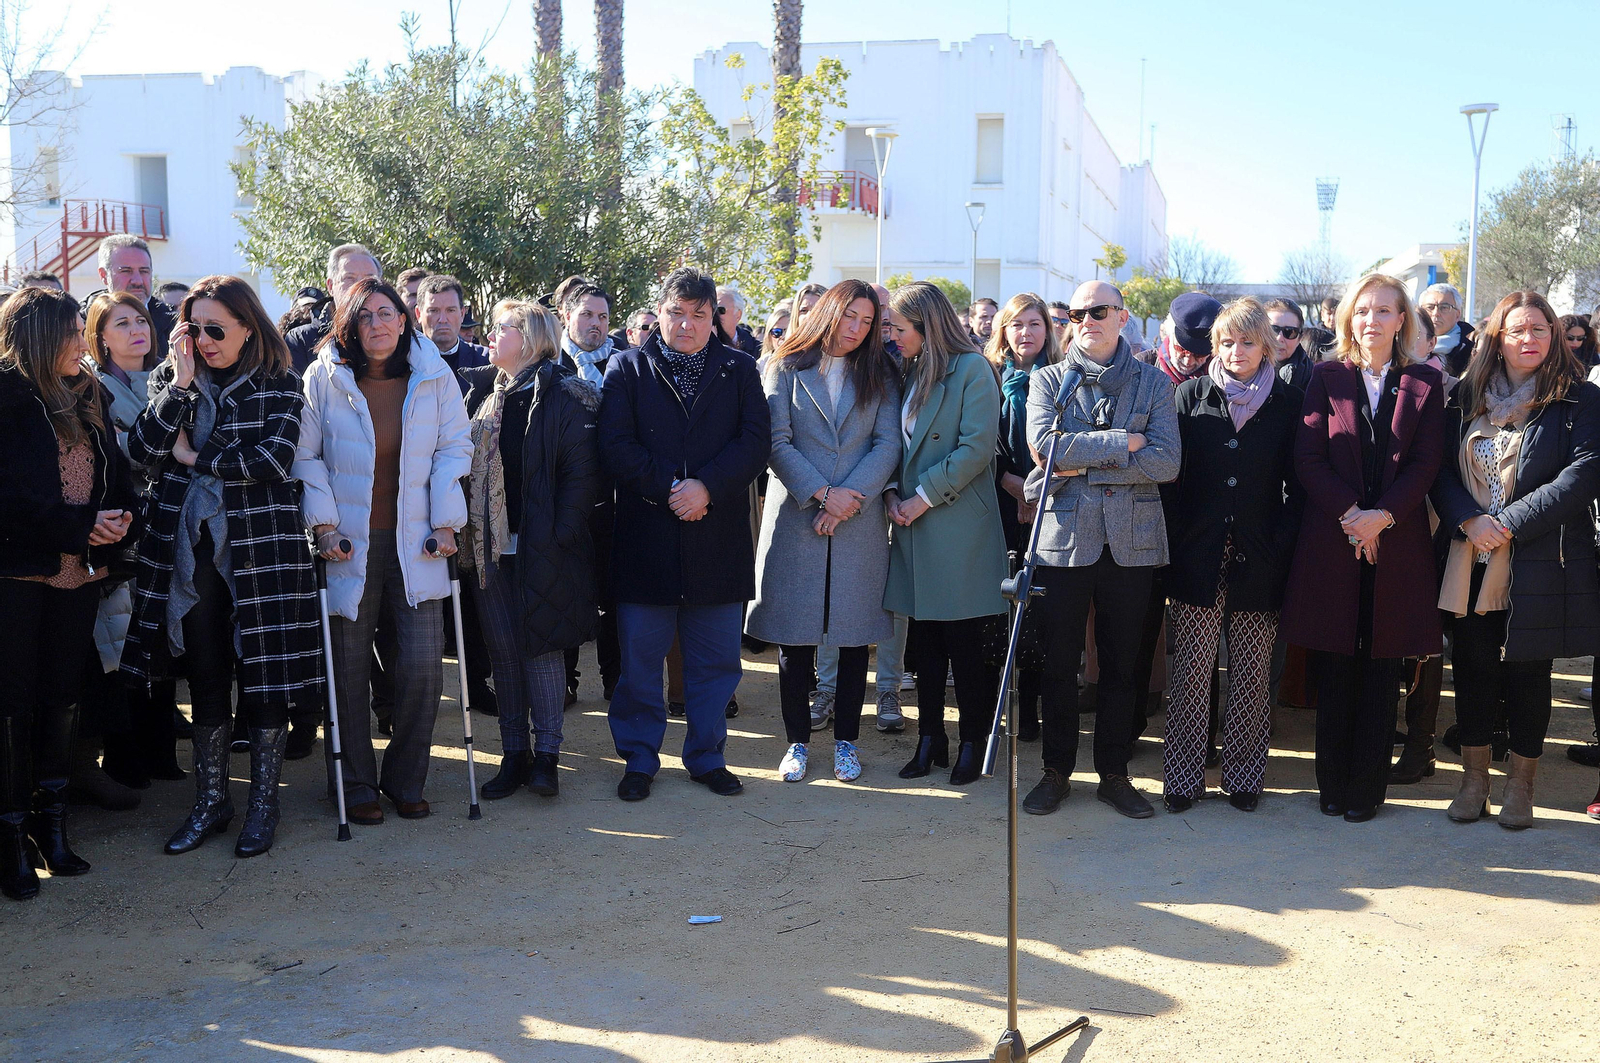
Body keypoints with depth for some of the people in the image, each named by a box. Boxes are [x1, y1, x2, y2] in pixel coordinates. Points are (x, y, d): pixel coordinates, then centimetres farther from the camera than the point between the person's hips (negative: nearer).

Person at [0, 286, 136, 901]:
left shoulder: (88, 397, 13)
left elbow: (115, 472, 17)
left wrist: (118, 516, -3)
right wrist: (78, 526, -16)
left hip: (79, 571, 6)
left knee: (62, 698, 11)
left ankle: (51, 824, 21)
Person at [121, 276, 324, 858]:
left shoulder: (279, 386, 0)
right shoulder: (171, 380, 10)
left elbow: (275, 458, -14)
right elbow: (142, 450, -4)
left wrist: (194, 456, -8)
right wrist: (181, 385, -11)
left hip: (262, 548, -3)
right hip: (190, 552, 3)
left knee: (265, 674, 2)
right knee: (206, 678, 10)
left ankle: (263, 800, 16)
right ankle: (210, 800, 23)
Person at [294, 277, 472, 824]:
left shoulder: (435, 377, 2)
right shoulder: (324, 378, -2)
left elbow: (454, 448, 6)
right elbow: (305, 457, 2)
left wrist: (445, 522, -1)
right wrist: (324, 525, -6)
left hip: (415, 542, 1)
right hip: (349, 544, -1)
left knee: (422, 666, -2)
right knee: (349, 670, 3)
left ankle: (406, 780, 18)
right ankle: (357, 785, 20)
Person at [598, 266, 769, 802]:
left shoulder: (740, 370, 9)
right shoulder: (627, 368, 6)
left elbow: (756, 441, -3)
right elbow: (615, 445, -4)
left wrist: (706, 487, -16)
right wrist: (668, 490, -14)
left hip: (719, 536, 1)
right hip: (646, 535, -1)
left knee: (716, 658, 8)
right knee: (640, 657, 5)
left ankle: (706, 756, 23)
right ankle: (639, 758, 19)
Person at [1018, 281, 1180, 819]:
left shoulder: (1154, 383, 7)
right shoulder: (1047, 380, 7)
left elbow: (1166, 461, -8)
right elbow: (1043, 444, -11)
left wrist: (1082, 466, -12)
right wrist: (1122, 443, -12)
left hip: (1131, 541, 0)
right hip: (1064, 537, 0)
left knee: (1121, 664, 8)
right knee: (1059, 663, 6)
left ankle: (1114, 773, 21)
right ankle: (1056, 771, 19)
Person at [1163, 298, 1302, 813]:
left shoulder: (1287, 401, 6)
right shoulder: (1192, 394, 7)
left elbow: (1296, 482, 5)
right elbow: (1172, 472, 5)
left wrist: (1284, 542, -5)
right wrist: (1174, 541, -2)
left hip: (1259, 557, 0)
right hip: (1198, 554, 0)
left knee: (1250, 674, 5)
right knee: (1191, 671, 0)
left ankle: (1243, 775, 17)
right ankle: (1184, 776, 9)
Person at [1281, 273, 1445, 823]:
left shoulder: (1425, 383, 8)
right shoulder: (1326, 377, 7)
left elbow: (1426, 463, 0)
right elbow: (1308, 457, -1)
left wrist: (1382, 516, -13)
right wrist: (1348, 514, -12)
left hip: (1397, 543, 0)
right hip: (1330, 540, 0)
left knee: (1380, 669, 4)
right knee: (1333, 669, 3)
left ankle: (1367, 788, 12)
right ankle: (1333, 783, 14)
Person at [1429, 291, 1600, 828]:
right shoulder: (1467, 398, 9)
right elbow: (1440, 467, 5)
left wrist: (1509, 522, -16)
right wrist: (1469, 520, -13)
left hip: (1539, 562, -3)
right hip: (1470, 560, 3)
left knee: (1527, 671, 5)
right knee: (1473, 666, 8)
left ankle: (1520, 785, 20)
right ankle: (1474, 779, 21)